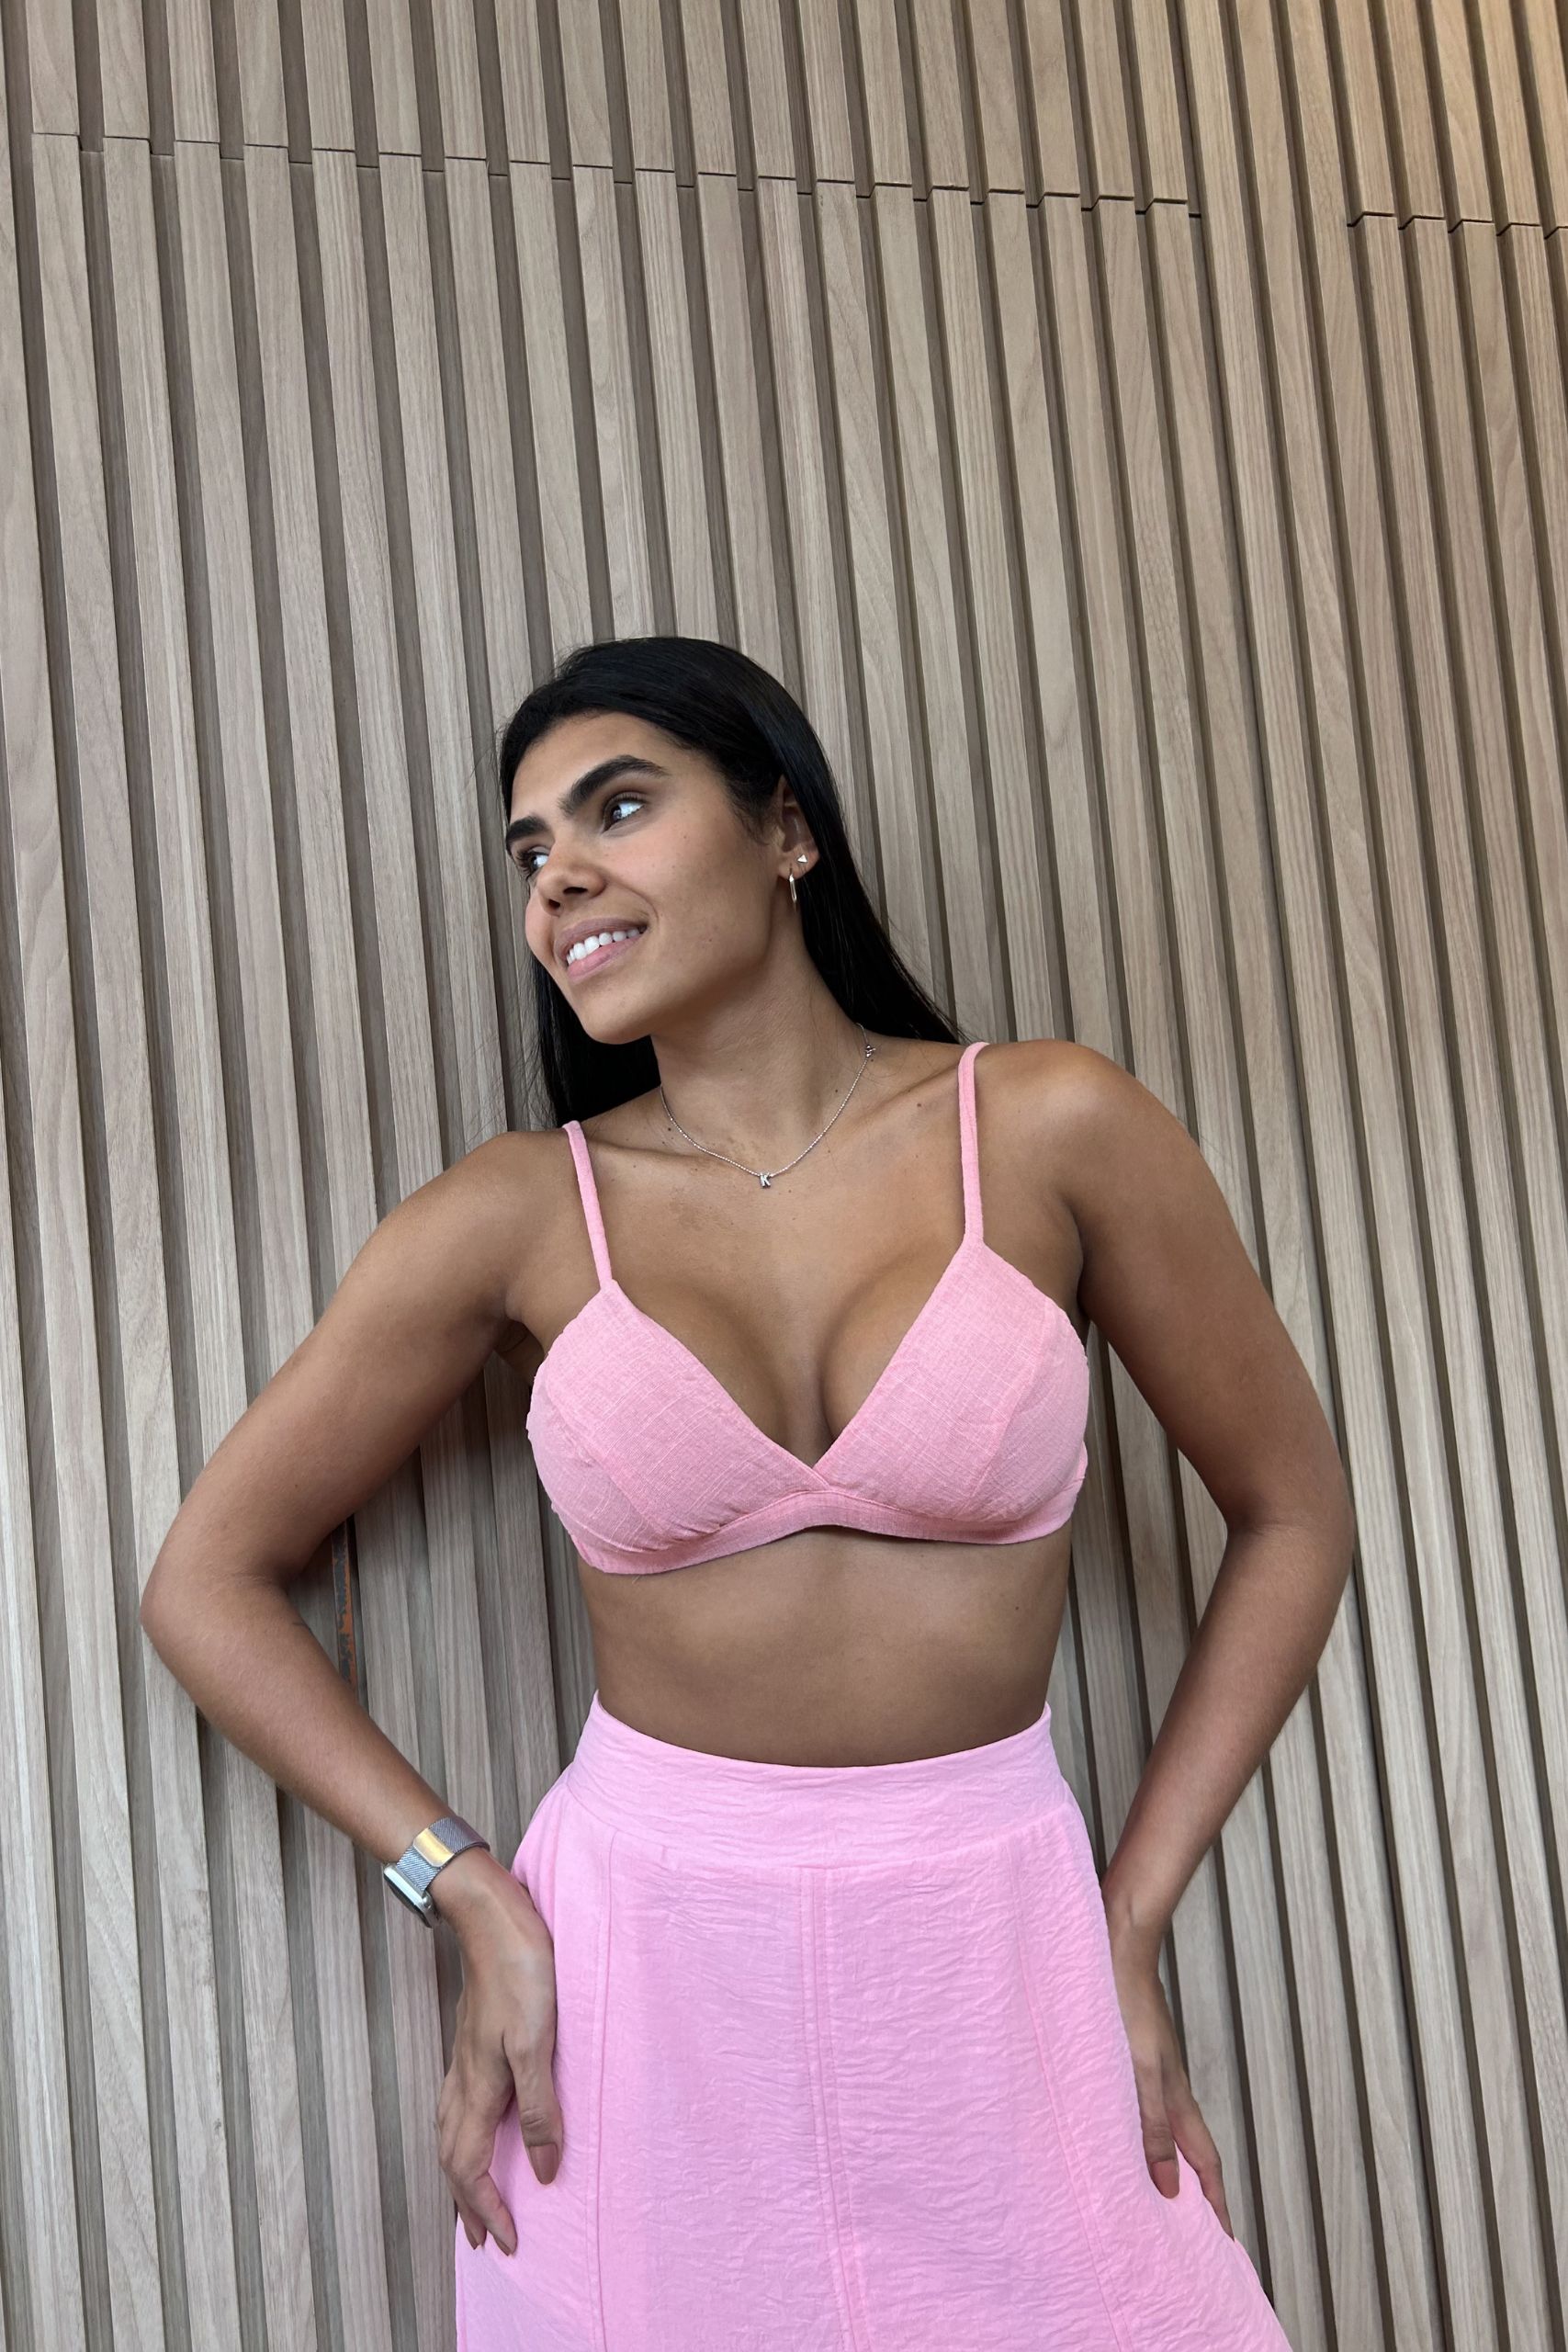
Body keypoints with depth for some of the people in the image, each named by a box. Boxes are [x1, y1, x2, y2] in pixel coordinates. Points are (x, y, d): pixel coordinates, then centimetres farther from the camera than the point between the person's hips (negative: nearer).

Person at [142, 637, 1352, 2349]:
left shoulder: (1047, 1129, -6)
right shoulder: (522, 1216, -4)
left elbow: (1294, 1515, 3)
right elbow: (207, 1581, 3)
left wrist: (1130, 1923, 0)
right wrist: (469, 1892, -5)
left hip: (995, 1954, 0)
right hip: (637, 1959, 1)